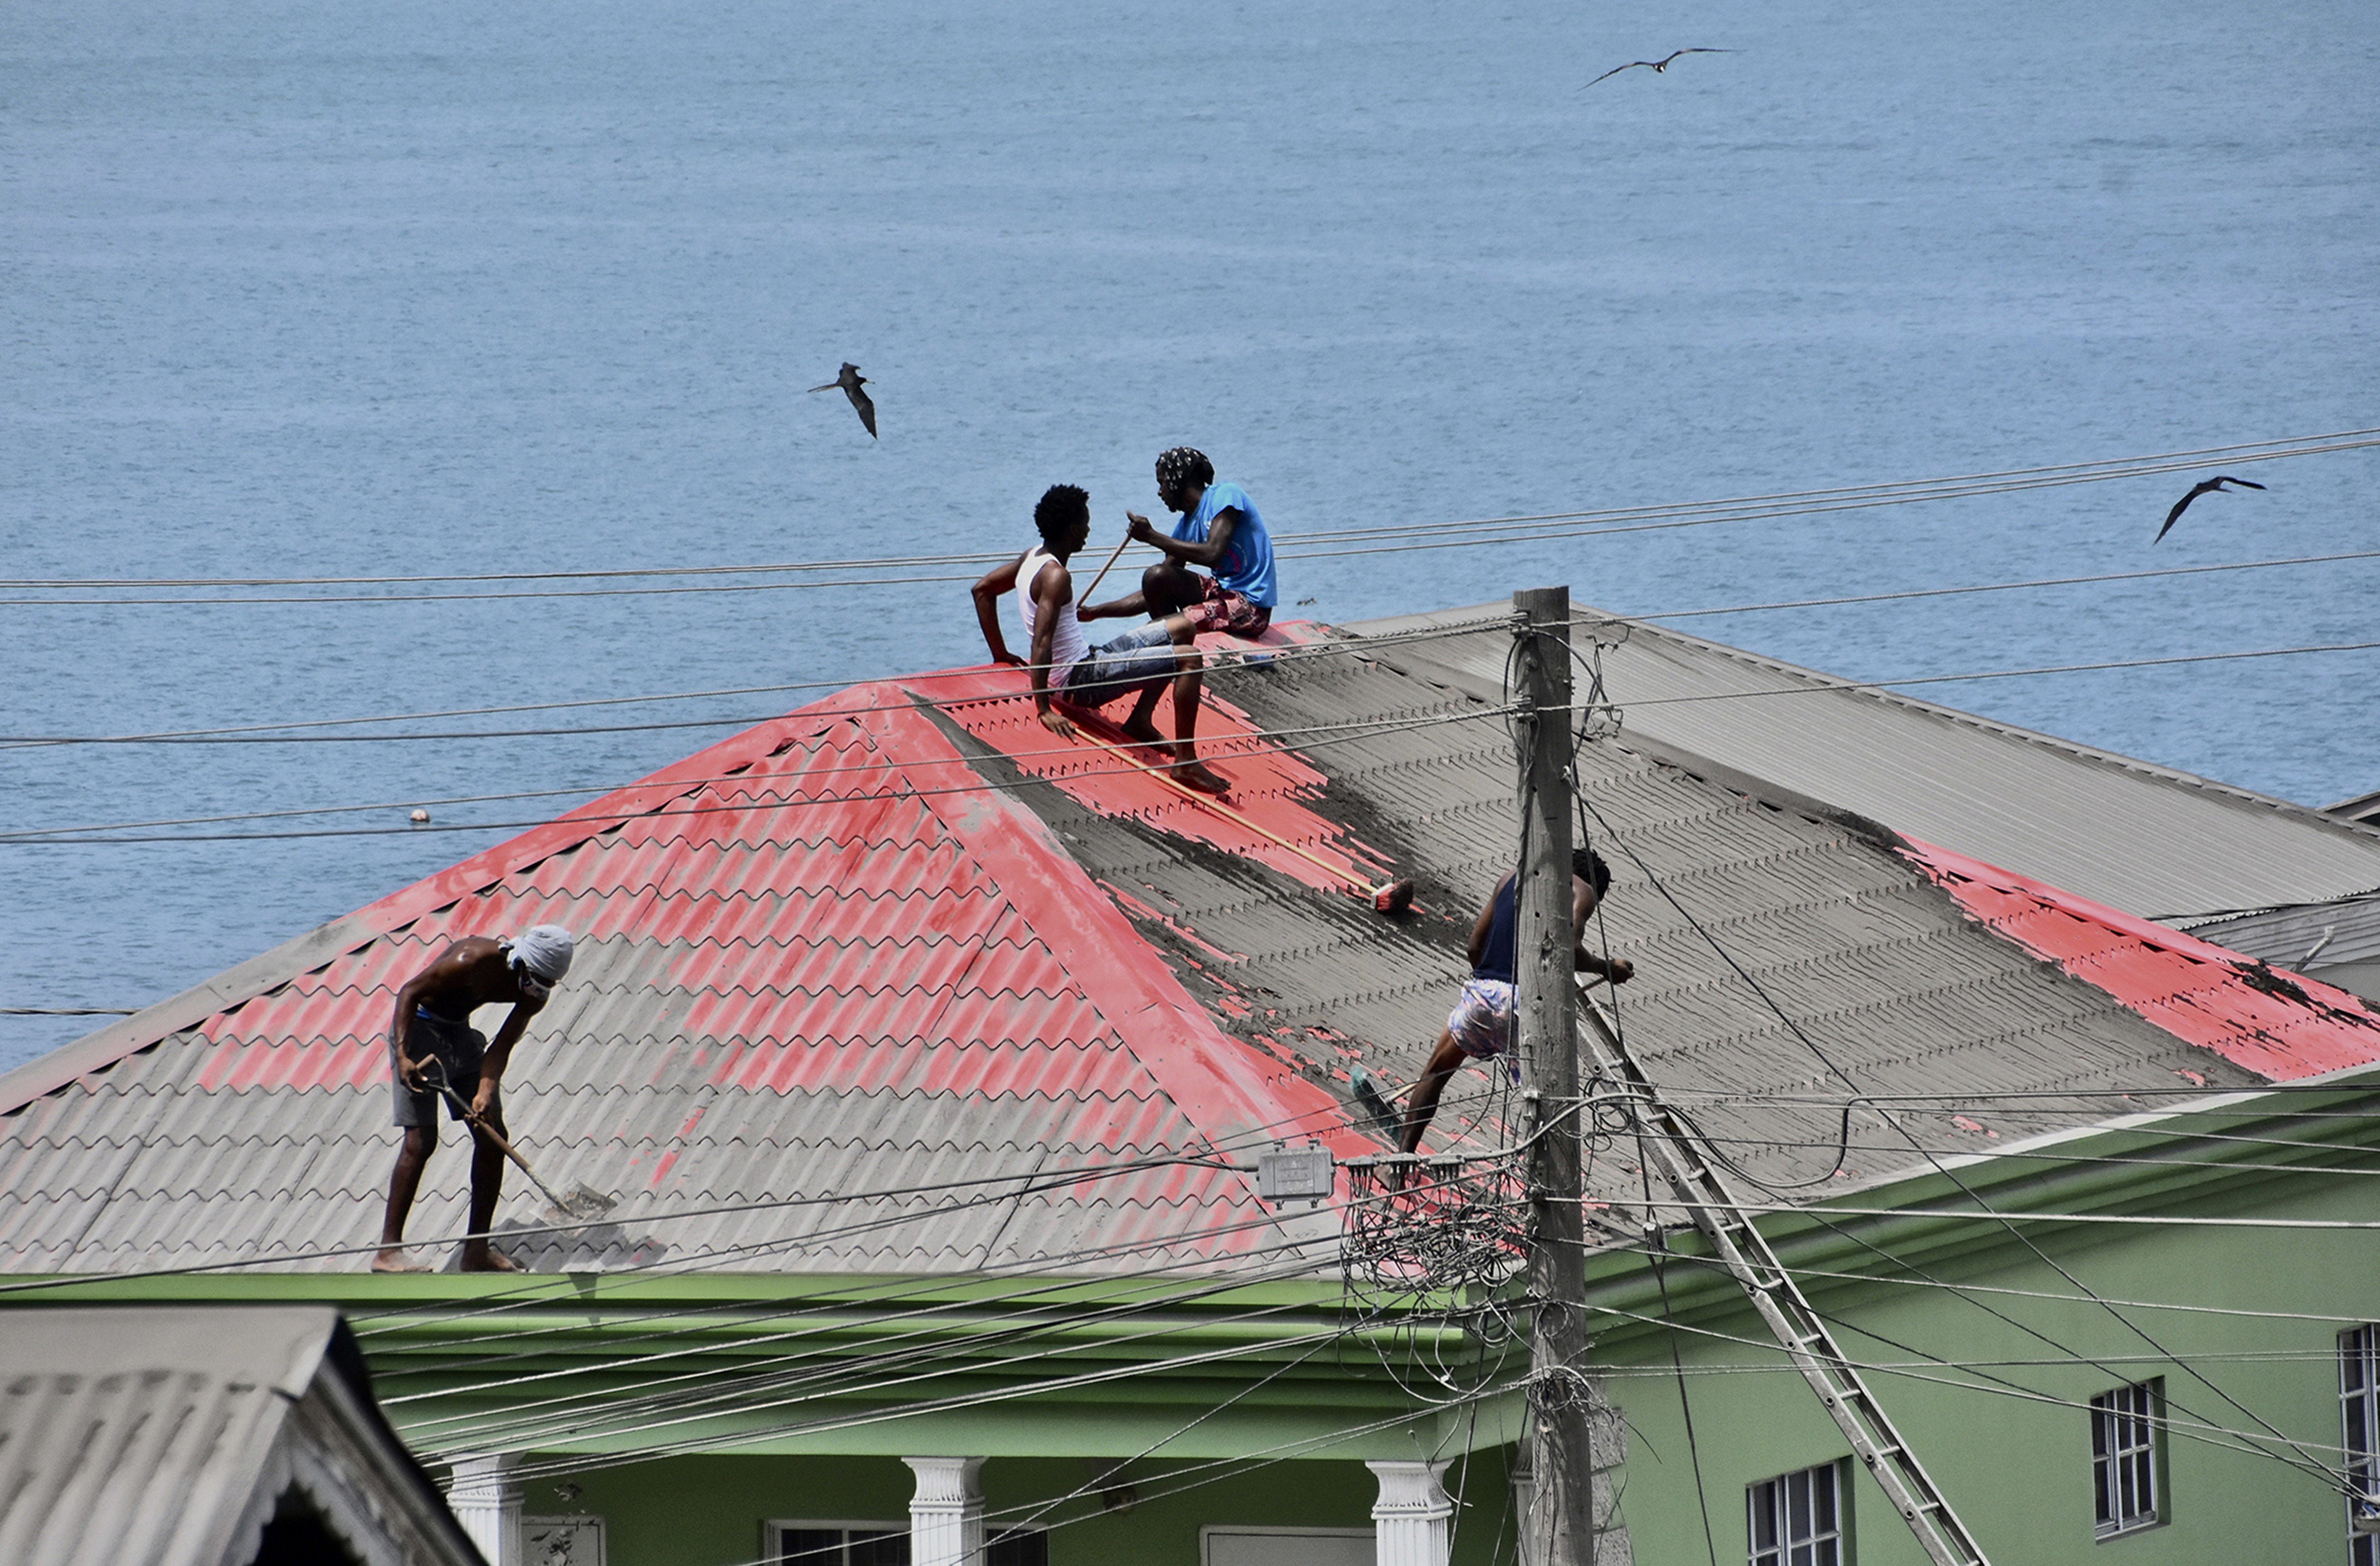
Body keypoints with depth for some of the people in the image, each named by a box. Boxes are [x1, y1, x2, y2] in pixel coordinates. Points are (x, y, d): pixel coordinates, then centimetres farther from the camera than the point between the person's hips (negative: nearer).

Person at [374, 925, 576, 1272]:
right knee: (421, 1139, -15)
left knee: (493, 1136, 4)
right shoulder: (474, 960, -29)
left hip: (460, 1033, 8)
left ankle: (477, 1250, 11)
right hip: (419, 1026, -8)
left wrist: (485, 1092, -28)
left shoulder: (534, 994, -8)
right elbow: (409, 992, -24)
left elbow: (502, 1048, -10)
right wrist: (402, 1057, -32)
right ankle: (388, 1251, -13)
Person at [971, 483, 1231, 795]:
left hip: (1085, 661, 10)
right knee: (1189, 659, -20)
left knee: (1182, 627, 18)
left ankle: (1141, 721, 17)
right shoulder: (1056, 576, -22)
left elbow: (983, 589, 19)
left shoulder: (1032, 557, 7)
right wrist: (1044, 710, -33)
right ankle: (1186, 762, -18)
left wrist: (1000, 652, 20)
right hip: (1080, 681, -10)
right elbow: (1042, 641, -30)